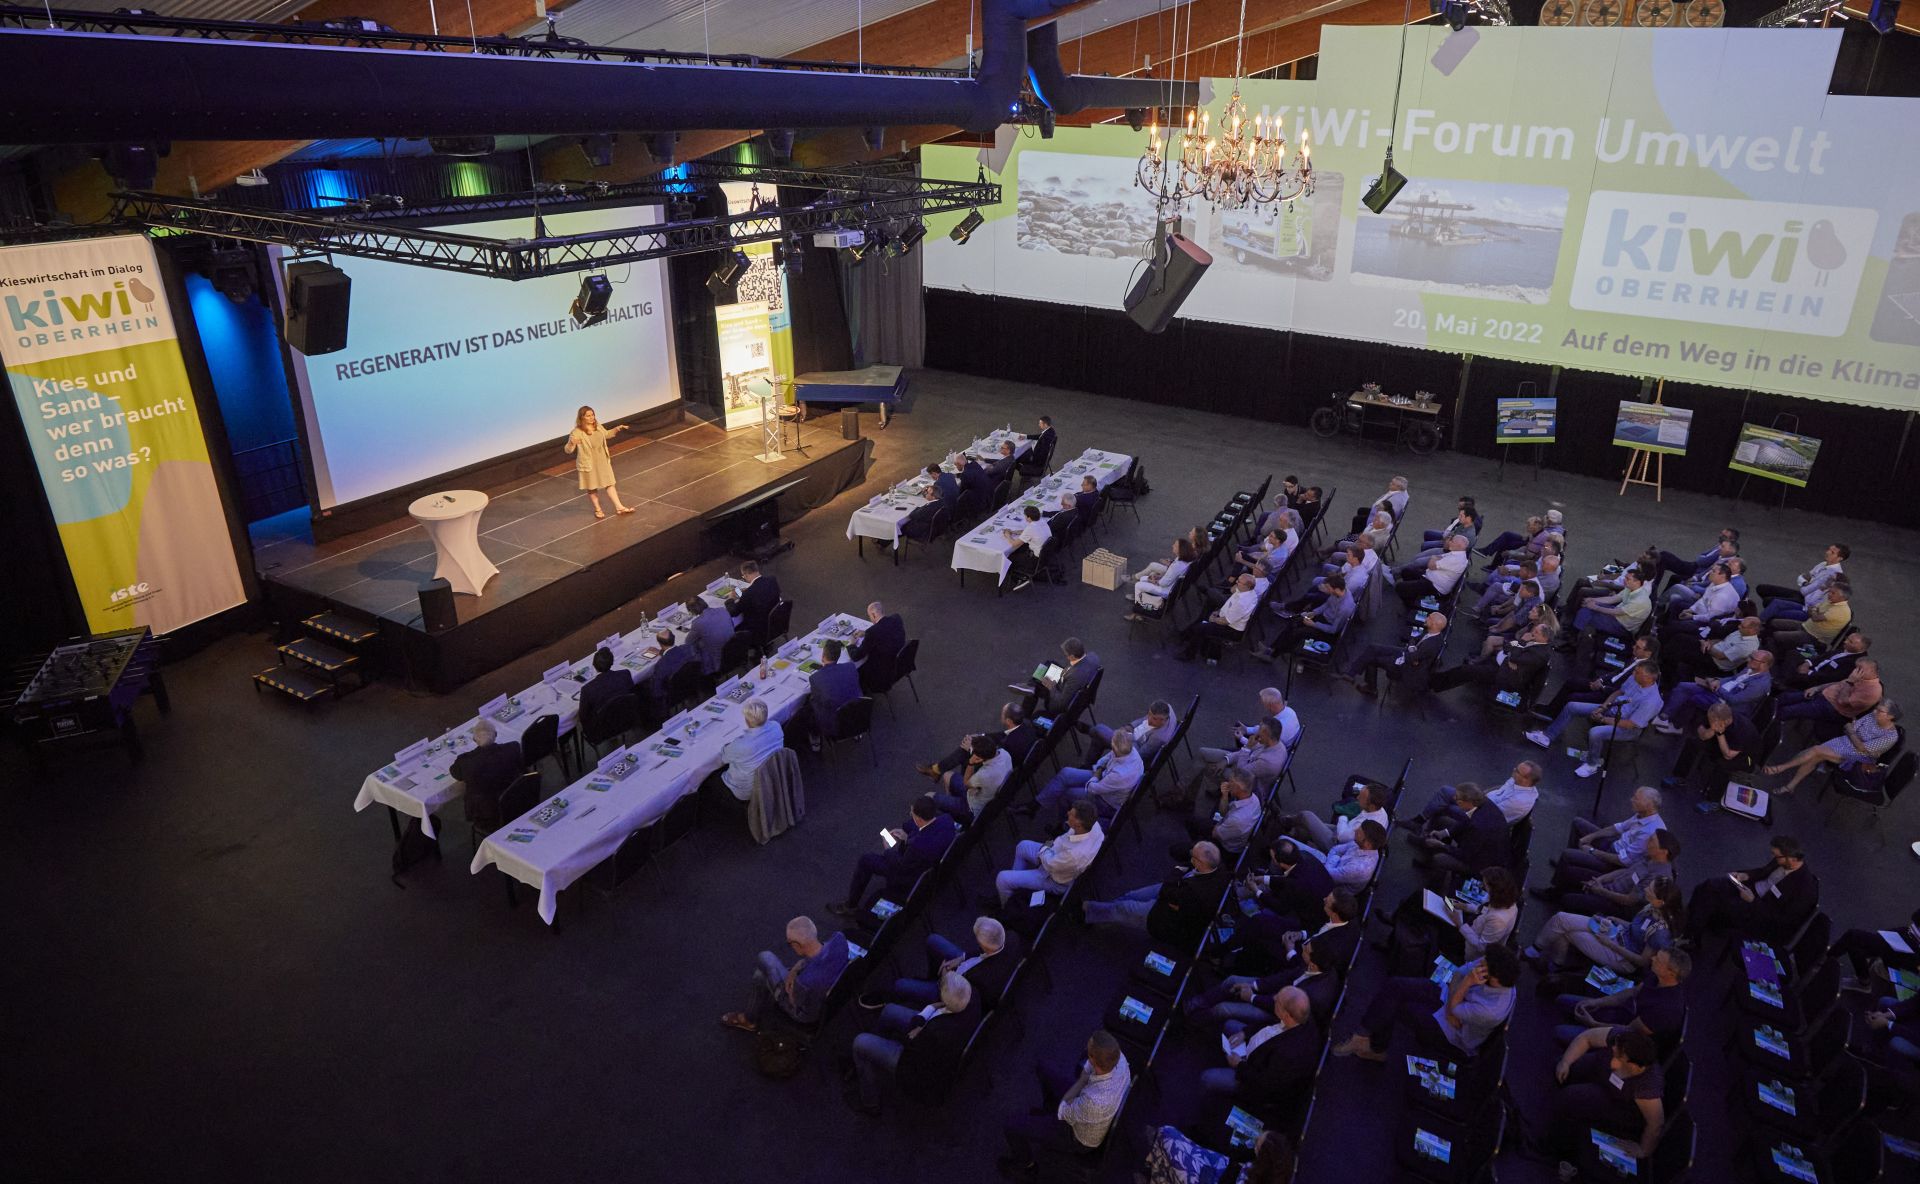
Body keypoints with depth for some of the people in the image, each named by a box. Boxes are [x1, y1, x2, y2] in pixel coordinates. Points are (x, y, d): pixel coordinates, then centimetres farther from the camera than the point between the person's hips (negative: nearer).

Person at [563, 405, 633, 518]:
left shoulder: (598, 426, -3)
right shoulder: (577, 433, -23)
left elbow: (606, 434, 19)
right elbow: (568, 450, -24)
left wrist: (617, 429, 4)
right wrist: (571, 443, -46)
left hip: (602, 461, 5)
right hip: (588, 464, -5)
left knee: (609, 484, 12)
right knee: (592, 488, 12)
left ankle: (619, 507, 21)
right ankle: (597, 509, 30)